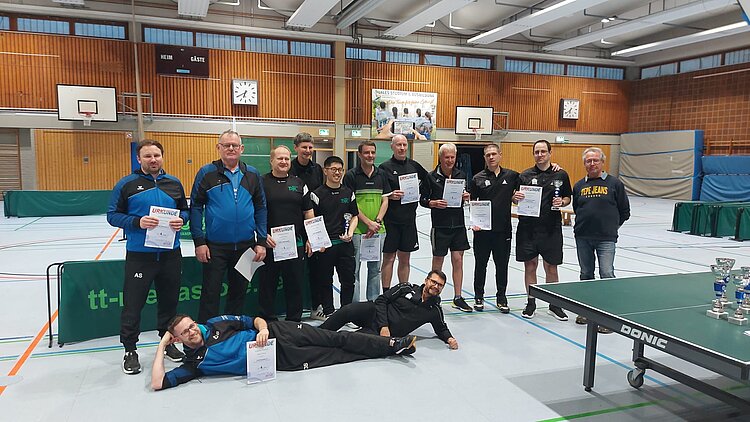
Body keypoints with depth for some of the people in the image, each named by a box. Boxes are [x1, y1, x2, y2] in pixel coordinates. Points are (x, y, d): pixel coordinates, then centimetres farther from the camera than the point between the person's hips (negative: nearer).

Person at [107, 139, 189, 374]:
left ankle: (167, 343, 31)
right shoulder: (127, 184, -2)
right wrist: (137, 222, -18)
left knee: (169, 301, 14)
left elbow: (184, 210, 17)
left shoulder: (174, 183, 9)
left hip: (171, 253, 4)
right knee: (133, 304, 2)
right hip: (139, 255, -3)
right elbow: (113, 215, -2)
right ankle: (130, 350, 17)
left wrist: (181, 220, -6)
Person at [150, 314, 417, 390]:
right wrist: (162, 345, -10)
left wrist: (263, 328, -17)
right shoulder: (194, 362, -2)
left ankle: (392, 344, 8)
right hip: (280, 360, -2)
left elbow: (254, 319, 6)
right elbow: (158, 383, -13)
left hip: (277, 333, 2)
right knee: (334, 356, -5)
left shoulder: (215, 324, 4)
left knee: (335, 339, -4)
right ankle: (390, 348, 3)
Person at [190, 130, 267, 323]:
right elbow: (196, 208, -3)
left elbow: (261, 209, 7)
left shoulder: (252, 174, 5)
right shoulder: (206, 173, -2)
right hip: (215, 246, -3)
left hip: (246, 245, 3)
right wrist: (199, 241, -9)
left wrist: (261, 241, 1)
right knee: (210, 293, 5)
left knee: (239, 292, 15)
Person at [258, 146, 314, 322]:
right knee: (268, 284, 6)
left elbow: (308, 212, 12)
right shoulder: (261, 183, 1)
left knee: (295, 284, 10)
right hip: (269, 242, -2)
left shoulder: (299, 184, 11)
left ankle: (294, 321, 23)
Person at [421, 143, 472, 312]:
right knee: (438, 260, 6)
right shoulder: (431, 176, -4)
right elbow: (422, 199, -2)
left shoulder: (461, 175, 8)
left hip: (458, 225, 3)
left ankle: (458, 298, 13)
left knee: (458, 260, 4)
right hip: (440, 226, -3)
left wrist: (466, 197, -4)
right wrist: (433, 203, -20)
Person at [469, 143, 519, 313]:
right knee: (480, 264, 9)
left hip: (503, 229, 1)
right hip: (482, 229, -1)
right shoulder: (478, 178, 1)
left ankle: (501, 299, 23)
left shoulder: (512, 176, 4)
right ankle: (479, 297, 23)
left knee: (502, 265, 9)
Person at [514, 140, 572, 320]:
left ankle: (554, 305, 22)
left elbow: (567, 198, 12)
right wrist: (515, 197, -13)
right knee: (530, 265, 7)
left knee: (551, 268, 7)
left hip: (551, 229, 0)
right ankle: (531, 303, 20)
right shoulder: (525, 175, 5)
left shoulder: (561, 175, 4)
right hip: (527, 227, 1)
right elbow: (515, 198, 10)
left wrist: (561, 202, -9)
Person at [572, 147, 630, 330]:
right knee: (586, 274, 13)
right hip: (583, 238, 4)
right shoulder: (579, 186, 11)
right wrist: (584, 225, 13)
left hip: (606, 239, -4)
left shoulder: (614, 183, 1)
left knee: (607, 275, -9)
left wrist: (611, 226, 9)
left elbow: (624, 212, 7)